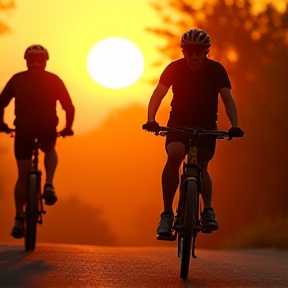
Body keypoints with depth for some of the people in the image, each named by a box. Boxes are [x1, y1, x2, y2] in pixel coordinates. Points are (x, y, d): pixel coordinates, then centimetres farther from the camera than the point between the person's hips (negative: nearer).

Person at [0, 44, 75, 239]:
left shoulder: (17, 79, 17)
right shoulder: (54, 80, 16)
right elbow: (69, 107, 14)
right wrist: (68, 128, 29)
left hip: (24, 126, 0)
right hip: (47, 126, 0)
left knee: (23, 175, 11)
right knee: (50, 150, 34)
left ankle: (19, 219, 7)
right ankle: (49, 185, 10)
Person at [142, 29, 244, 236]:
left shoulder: (216, 70, -12)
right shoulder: (175, 68, -12)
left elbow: (228, 99, -18)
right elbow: (158, 94, -17)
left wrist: (234, 125, -34)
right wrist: (151, 119, -34)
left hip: (206, 124, 1)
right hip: (179, 121, -1)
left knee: (201, 166, -15)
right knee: (174, 155, -26)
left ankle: (208, 211, -5)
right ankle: (167, 213, -24)